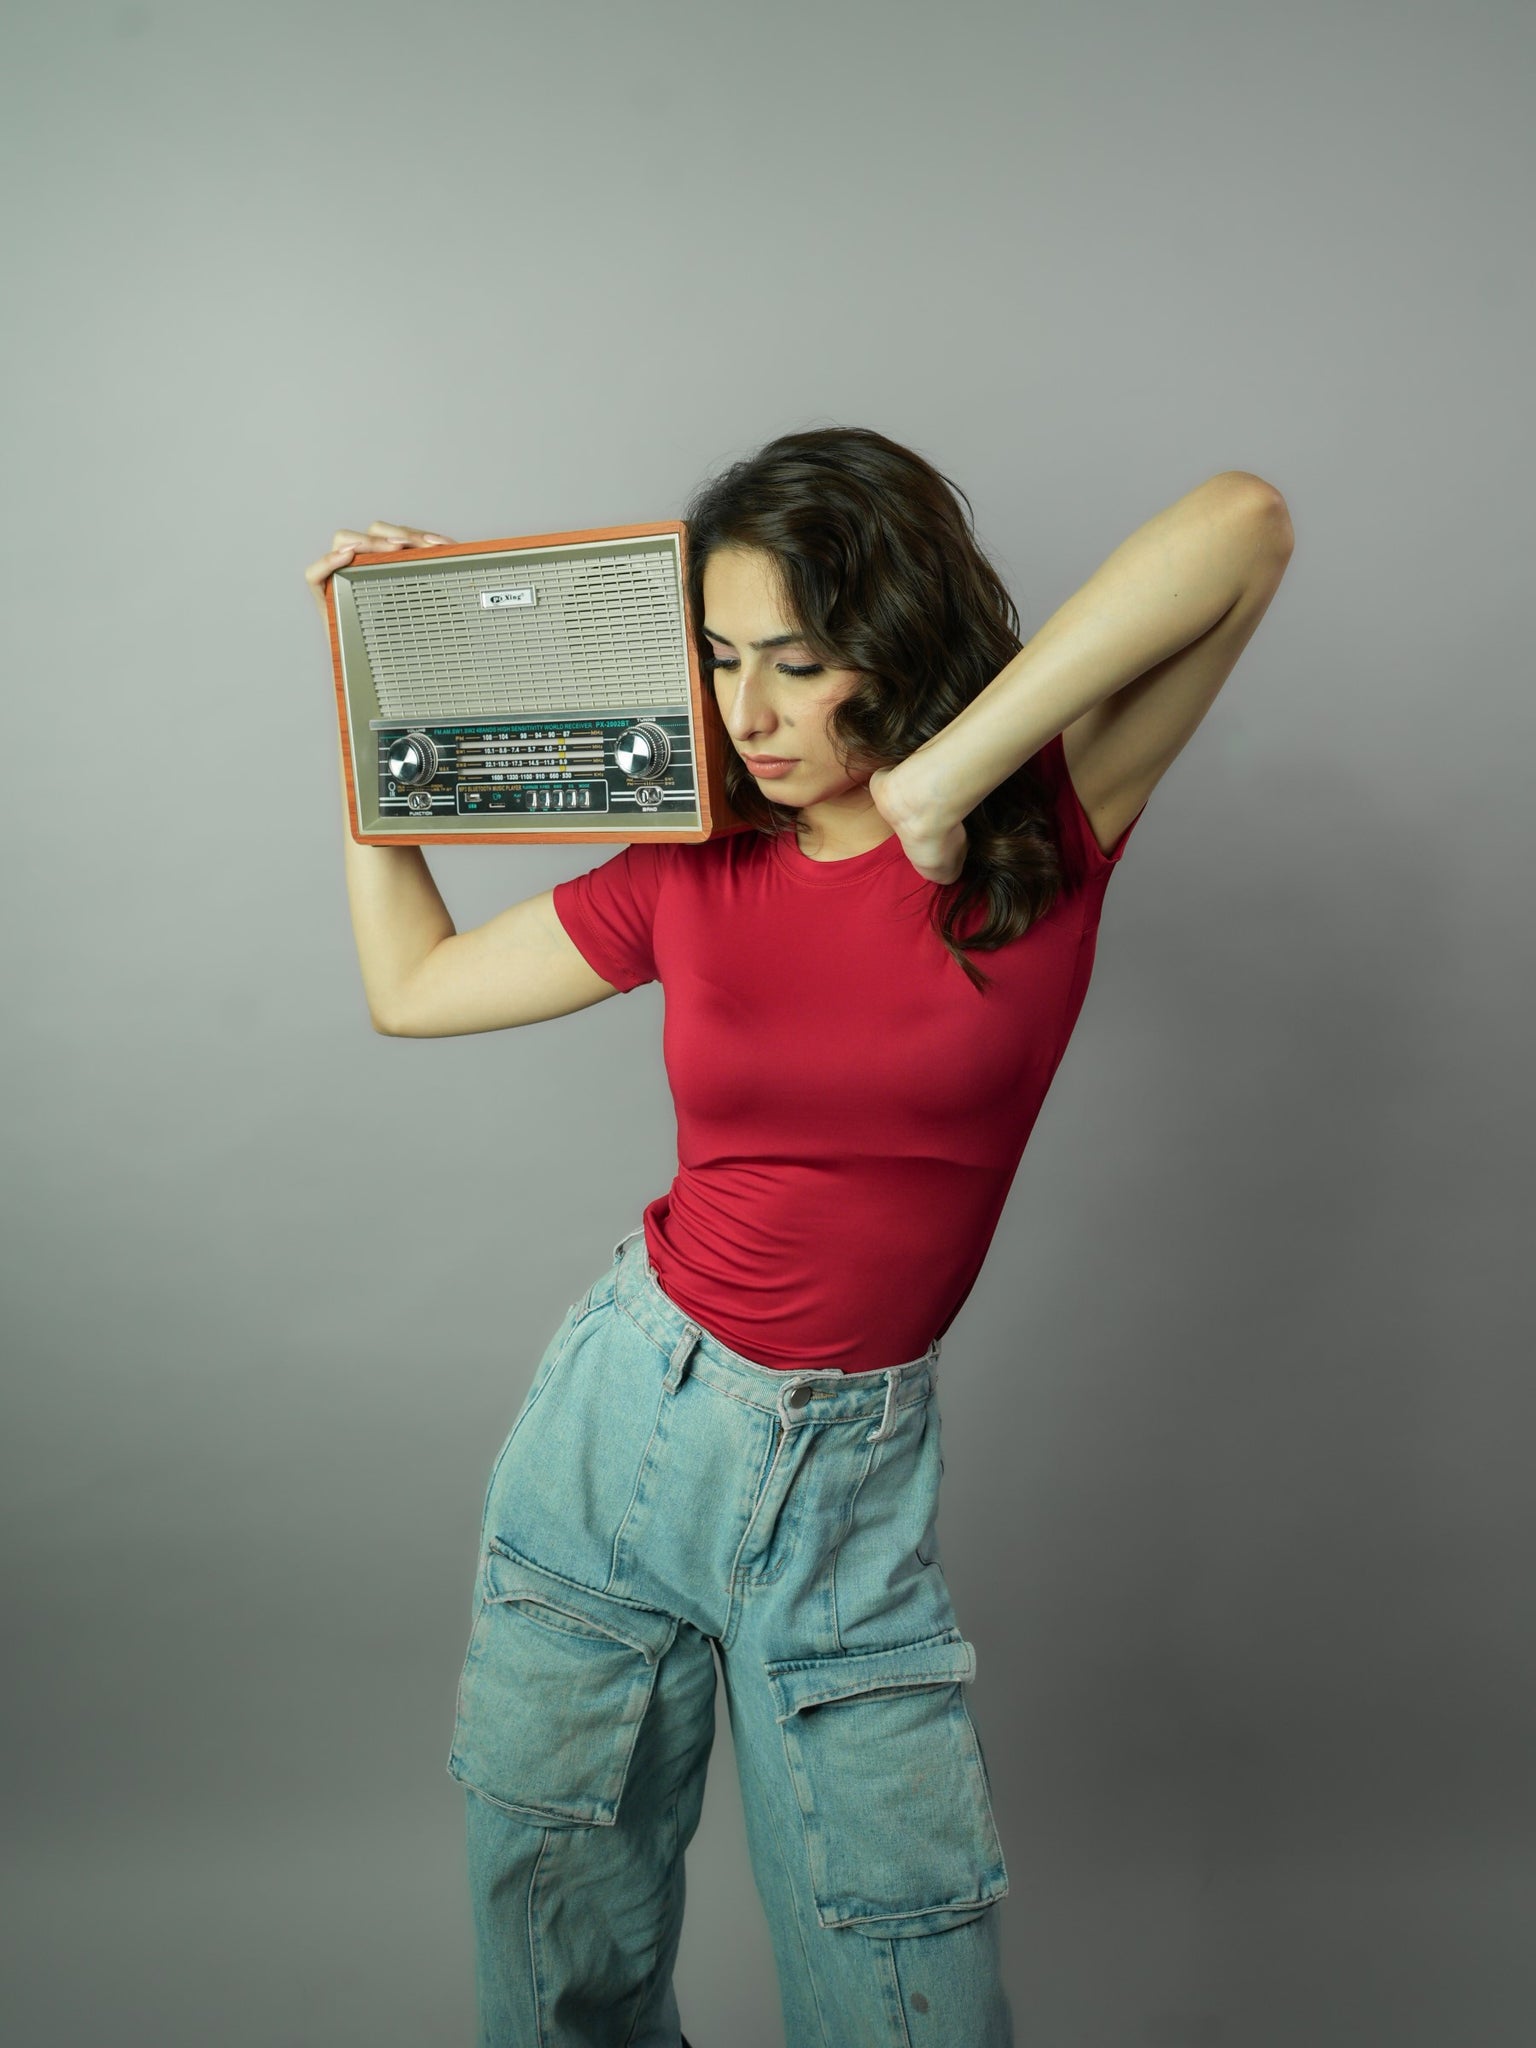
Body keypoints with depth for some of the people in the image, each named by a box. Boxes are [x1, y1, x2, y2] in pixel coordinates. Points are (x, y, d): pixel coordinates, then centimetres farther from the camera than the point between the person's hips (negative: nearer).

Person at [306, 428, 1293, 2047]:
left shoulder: (1043, 829, -8)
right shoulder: (688, 872, -1)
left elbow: (1242, 525, -22)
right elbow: (410, 986, 10)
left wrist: (953, 768, -26)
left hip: (855, 1481, -2)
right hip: (621, 1420, 2)